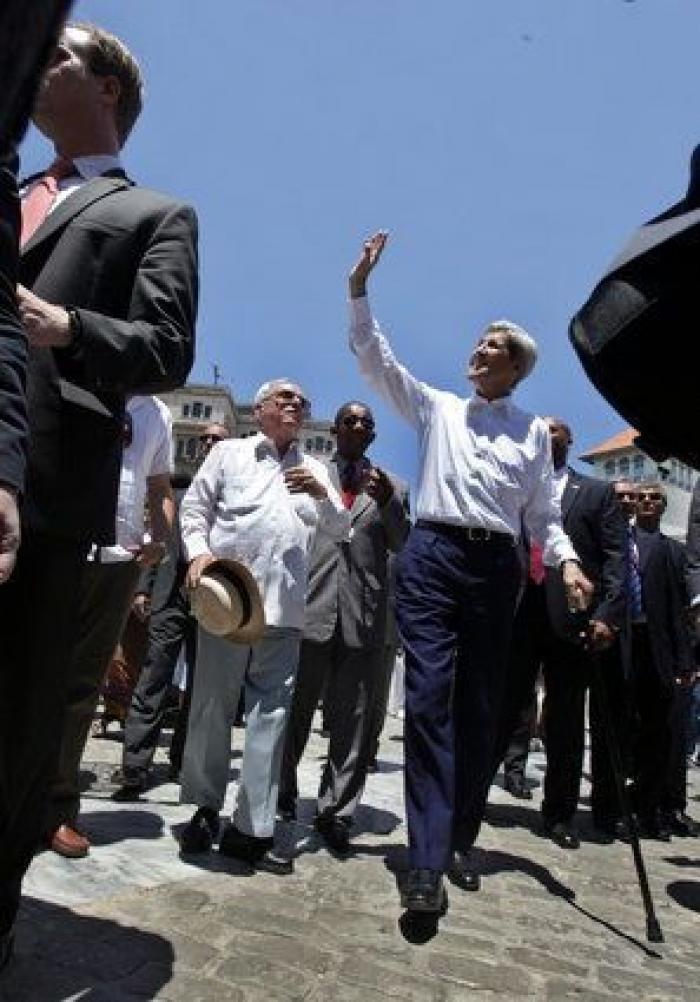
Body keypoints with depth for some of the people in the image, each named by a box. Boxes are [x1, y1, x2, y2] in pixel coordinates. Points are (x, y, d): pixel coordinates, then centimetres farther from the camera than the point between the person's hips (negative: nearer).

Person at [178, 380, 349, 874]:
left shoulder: (315, 469, 19)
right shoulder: (229, 452, 12)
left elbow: (340, 531, 12)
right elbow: (195, 507, 7)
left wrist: (322, 495, -6)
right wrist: (199, 551, -11)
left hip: (285, 608, 2)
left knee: (271, 712, 0)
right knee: (213, 704, 4)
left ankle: (252, 827, 8)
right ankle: (206, 807, 23)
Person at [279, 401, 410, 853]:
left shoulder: (393, 487, 14)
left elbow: (406, 547, 5)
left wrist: (388, 503, -10)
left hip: (364, 614, 1)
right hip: (310, 607, 0)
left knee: (354, 720, 4)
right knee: (293, 710, 10)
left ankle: (337, 812, 16)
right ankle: (281, 793, 29)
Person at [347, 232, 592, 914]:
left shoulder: (533, 431, 16)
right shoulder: (437, 408, 16)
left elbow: (543, 512, 14)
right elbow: (375, 360, 9)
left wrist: (567, 561, -3)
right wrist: (359, 288, 2)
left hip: (497, 567, 2)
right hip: (433, 556, -1)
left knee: (480, 709, 6)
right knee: (429, 698, -12)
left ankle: (459, 840, 20)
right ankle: (427, 861, -10)